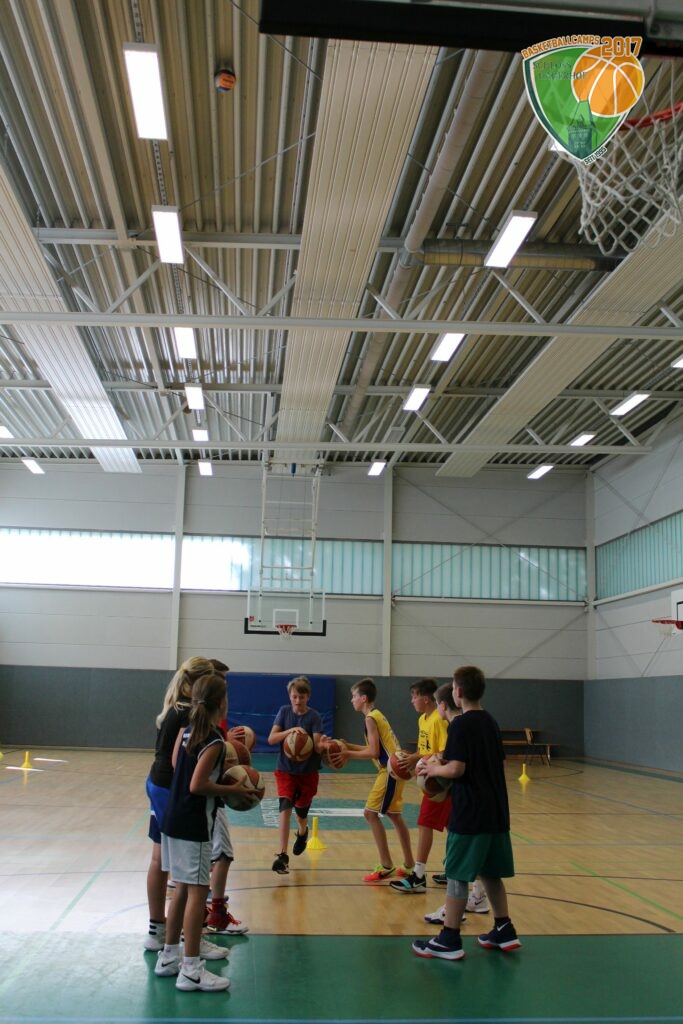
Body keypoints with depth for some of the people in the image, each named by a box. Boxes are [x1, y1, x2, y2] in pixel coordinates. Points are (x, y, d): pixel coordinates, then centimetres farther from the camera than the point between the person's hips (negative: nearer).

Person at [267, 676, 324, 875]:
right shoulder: (284, 711, -5)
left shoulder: (314, 717, -11)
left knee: (301, 812, 14)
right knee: (285, 809, -17)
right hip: (285, 770, 0)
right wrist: (290, 731, -29)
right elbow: (271, 739, -13)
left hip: (308, 772, 0)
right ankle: (282, 856, -16)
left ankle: (302, 833, 49)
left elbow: (317, 746, -19)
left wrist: (322, 746, -43)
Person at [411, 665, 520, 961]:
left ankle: (449, 940, 6)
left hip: (469, 814, -8)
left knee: (457, 875, 1)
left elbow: (456, 769, -21)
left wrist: (434, 769, -2)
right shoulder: (491, 722, 10)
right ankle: (504, 931, 23)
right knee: (490, 872, 18)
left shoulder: (460, 724, -14)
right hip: (496, 811, 8)